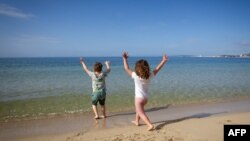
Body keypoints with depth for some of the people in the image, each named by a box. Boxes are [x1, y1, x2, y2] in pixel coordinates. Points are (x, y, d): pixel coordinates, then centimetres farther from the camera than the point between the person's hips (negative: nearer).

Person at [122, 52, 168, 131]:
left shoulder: (135, 76, -18)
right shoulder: (149, 76, -8)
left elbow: (127, 69, -11)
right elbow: (157, 69, 0)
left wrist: (125, 59, -3)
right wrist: (164, 61, 4)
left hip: (139, 98, -6)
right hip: (145, 97, 6)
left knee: (141, 113, -5)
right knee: (139, 109, 30)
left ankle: (150, 125, -21)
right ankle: (137, 121, 48)